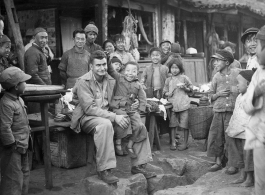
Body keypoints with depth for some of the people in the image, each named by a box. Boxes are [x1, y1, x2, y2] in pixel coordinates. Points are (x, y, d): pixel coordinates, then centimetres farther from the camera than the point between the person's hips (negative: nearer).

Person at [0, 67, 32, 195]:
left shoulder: (18, 99, 7)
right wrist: (12, 145, -20)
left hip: (23, 145, 10)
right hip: (14, 148, -10)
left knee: (24, 174, 21)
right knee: (14, 179, 0)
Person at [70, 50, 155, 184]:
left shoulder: (110, 80, 8)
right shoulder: (83, 82, -13)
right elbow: (89, 108, -21)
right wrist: (114, 117, -27)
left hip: (106, 114, 7)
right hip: (87, 117, -7)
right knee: (105, 124, -39)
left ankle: (137, 165, 2)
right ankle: (104, 170, -31)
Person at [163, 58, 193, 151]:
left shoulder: (184, 78, 3)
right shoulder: (168, 80, 10)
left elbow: (191, 89, 8)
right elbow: (164, 91, 15)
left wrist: (185, 88, -11)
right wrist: (168, 93, -6)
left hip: (183, 104, -2)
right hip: (172, 105, 2)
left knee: (184, 125, 1)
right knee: (173, 124, 4)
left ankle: (185, 143, 12)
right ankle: (173, 142, 14)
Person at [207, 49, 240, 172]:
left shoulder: (238, 73, -3)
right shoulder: (216, 77, 6)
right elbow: (211, 97, 12)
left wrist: (237, 90, -11)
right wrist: (219, 94, -6)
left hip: (233, 111, -3)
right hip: (219, 111, 3)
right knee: (216, 136, 3)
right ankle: (218, 162, 18)